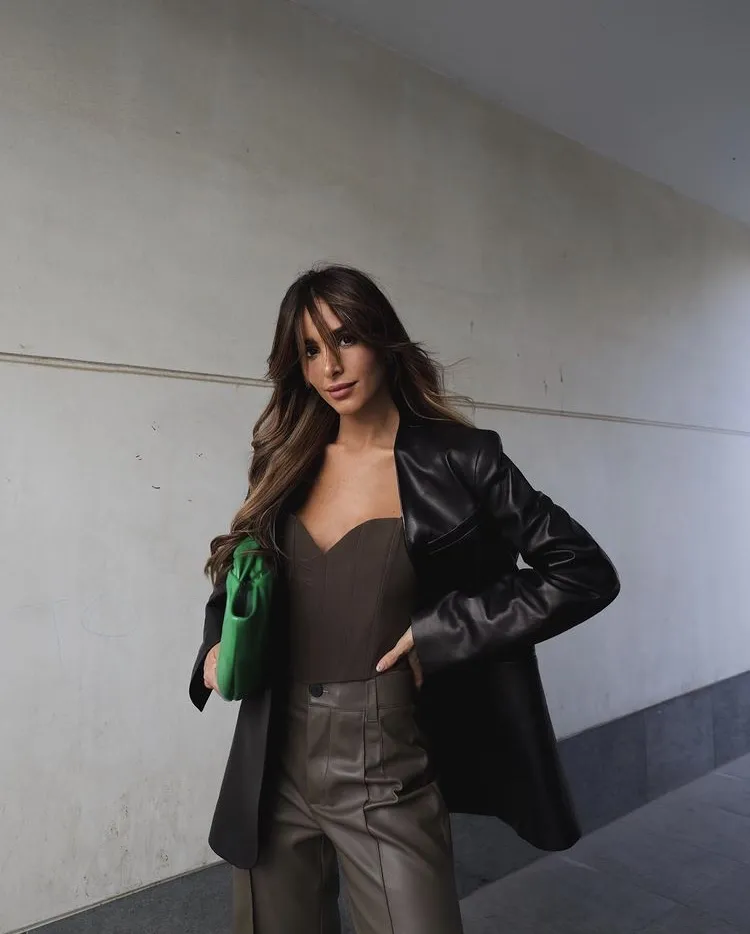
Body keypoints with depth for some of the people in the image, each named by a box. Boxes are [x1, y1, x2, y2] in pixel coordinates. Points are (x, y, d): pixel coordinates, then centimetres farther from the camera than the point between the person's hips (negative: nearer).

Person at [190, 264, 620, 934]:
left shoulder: (455, 460, -9)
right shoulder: (288, 463, 4)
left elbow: (586, 572, -8)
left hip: (387, 775, -4)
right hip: (275, 767, 5)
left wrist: (441, 632, -15)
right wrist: (219, 644, -2)